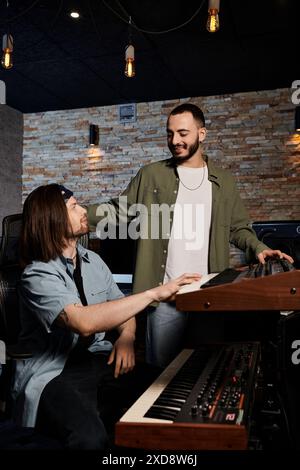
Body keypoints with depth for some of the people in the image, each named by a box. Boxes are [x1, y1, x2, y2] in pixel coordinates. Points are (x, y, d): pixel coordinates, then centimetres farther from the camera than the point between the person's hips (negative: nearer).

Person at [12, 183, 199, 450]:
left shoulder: (93, 261, 8)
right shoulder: (38, 276, -15)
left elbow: (122, 306, 15)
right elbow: (84, 322, -32)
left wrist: (126, 338, -8)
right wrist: (154, 294, -31)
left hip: (99, 359, 6)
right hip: (55, 373, -6)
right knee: (90, 438, -34)